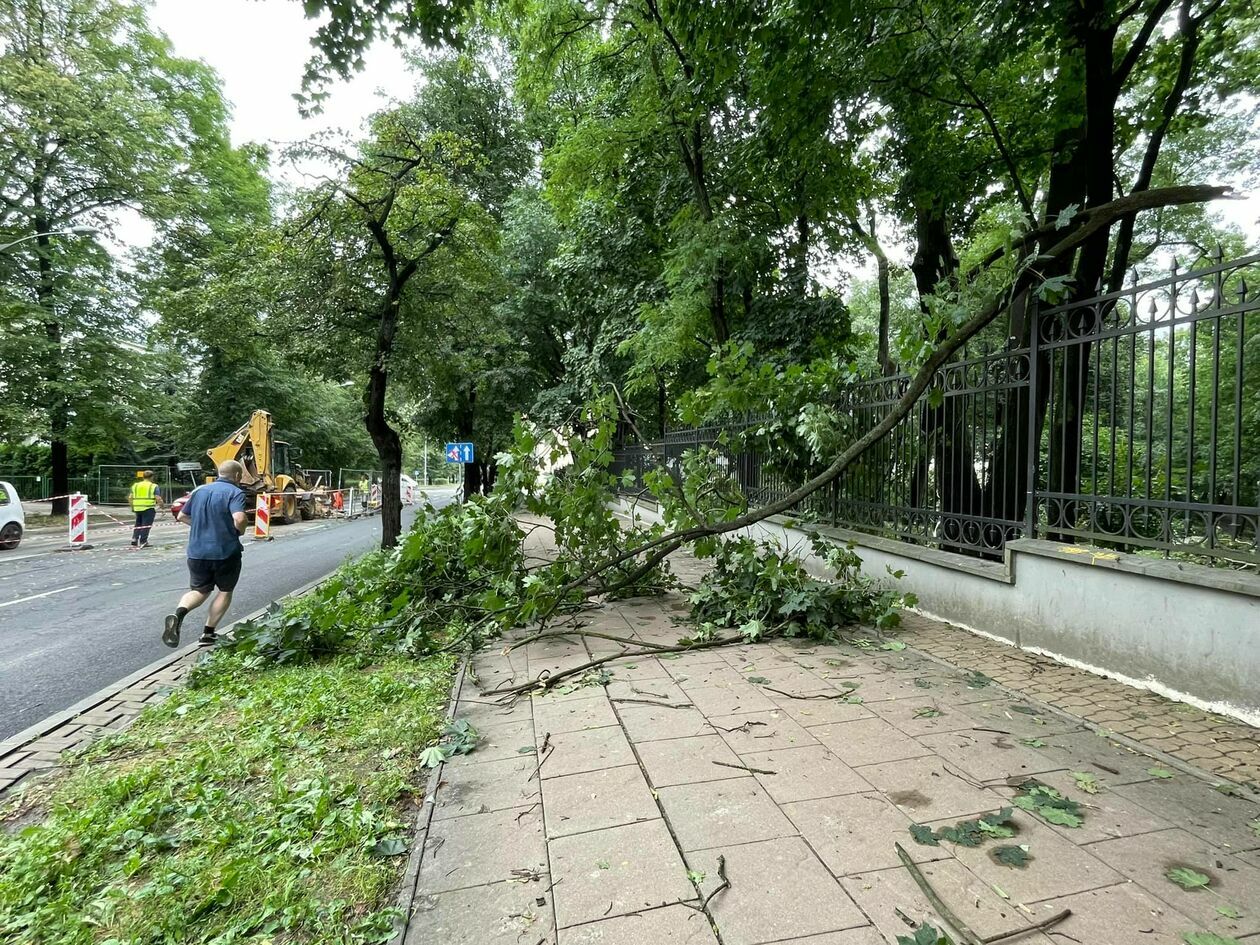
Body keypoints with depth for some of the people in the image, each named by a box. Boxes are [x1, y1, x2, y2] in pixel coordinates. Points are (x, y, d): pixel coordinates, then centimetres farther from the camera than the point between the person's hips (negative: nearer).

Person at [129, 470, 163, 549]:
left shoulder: (135, 485, 12)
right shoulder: (153, 486, -4)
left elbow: (131, 498, 10)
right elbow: (158, 498, -12)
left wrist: (132, 507, 21)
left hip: (137, 508, 5)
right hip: (149, 508, -5)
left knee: (138, 525, 17)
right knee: (146, 525, -2)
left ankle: (134, 541, 12)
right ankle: (143, 541, -6)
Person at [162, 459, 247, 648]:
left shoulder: (199, 490, 10)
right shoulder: (235, 493, -12)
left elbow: (182, 516, 17)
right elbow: (239, 519, -27)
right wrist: (241, 531, -7)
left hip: (197, 552, 5)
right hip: (226, 551, -5)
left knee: (199, 590, 18)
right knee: (225, 591, 15)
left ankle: (178, 614, -11)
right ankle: (208, 633, 13)